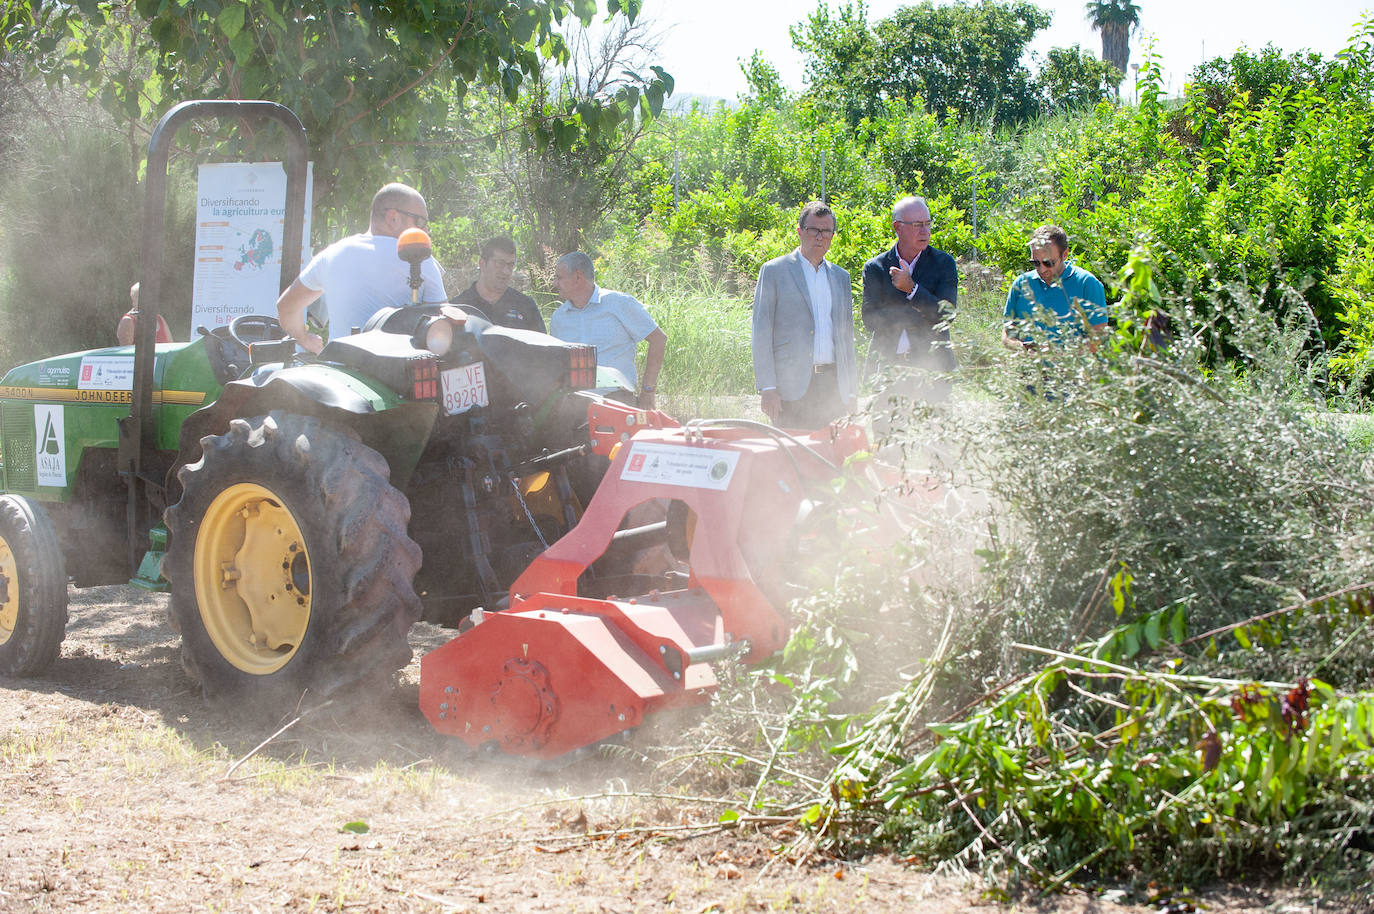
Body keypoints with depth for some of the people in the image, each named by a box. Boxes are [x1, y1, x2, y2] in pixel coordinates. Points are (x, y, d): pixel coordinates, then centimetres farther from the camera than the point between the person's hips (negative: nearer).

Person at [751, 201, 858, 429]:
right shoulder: (774, 271, 3)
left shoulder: (840, 277, 18)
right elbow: (762, 333, -1)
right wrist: (767, 388, -10)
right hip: (791, 385, -4)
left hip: (833, 385, 4)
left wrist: (852, 390, 13)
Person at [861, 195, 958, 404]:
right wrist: (919, 316, -9)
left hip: (932, 366, 0)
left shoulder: (943, 263, 7)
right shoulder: (875, 268, 7)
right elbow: (870, 319, -4)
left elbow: (947, 315, -3)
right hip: (887, 366, 0)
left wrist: (912, 289, -13)